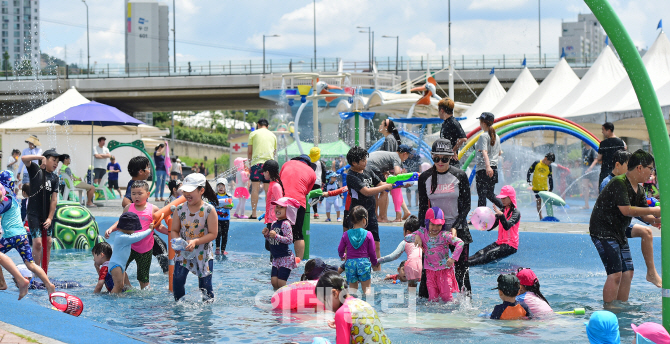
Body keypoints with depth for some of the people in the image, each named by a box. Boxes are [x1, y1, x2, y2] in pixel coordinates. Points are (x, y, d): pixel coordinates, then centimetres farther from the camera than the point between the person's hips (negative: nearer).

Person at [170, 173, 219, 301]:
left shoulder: (209, 210, -12)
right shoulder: (180, 209, -2)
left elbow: (213, 233, -12)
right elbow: (174, 230, 5)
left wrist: (195, 242, -24)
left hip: (203, 254, -2)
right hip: (183, 253, 2)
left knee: (205, 285, 3)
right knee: (177, 280, -10)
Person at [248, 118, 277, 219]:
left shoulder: (253, 133, 8)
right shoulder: (273, 135, 16)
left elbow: (249, 151, 6)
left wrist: (250, 163, 17)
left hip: (257, 162, -3)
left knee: (255, 188, -6)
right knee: (268, 189, 5)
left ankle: (253, 213, -12)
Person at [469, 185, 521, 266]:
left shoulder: (516, 212, -6)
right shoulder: (502, 210, 16)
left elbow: (507, 226, -25)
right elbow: (490, 227, 11)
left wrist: (501, 214, -39)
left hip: (510, 245, -7)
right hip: (500, 242, 7)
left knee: (489, 254, -29)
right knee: (481, 253, -17)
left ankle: (468, 263, -46)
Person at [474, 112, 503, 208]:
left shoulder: (483, 136, -11)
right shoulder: (496, 136, 12)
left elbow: (484, 152, -24)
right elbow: (499, 153, 23)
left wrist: (488, 166, -37)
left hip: (483, 169, -8)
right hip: (494, 169, 8)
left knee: (482, 195, -6)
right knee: (490, 195, 17)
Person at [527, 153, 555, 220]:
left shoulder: (549, 167, 3)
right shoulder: (537, 163, -5)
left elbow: (550, 178, 8)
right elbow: (529, 171, 2)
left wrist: (551, 188, 9)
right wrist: (528, 180, -7)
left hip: (545, 188, 2)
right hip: (536, 187, -2)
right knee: (538, 201, 0)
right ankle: (540, 217, 4)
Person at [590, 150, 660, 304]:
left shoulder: (639, 190, 10)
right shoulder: (619, 183, -19)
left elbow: (643, 215, 13)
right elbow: (626, 210, -27)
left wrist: (656, 220, -8)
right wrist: (653, 211, -20)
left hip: (619, 233, 10)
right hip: (603, 232, -10)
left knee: (628, 273, 8)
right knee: (615, 274, -15)